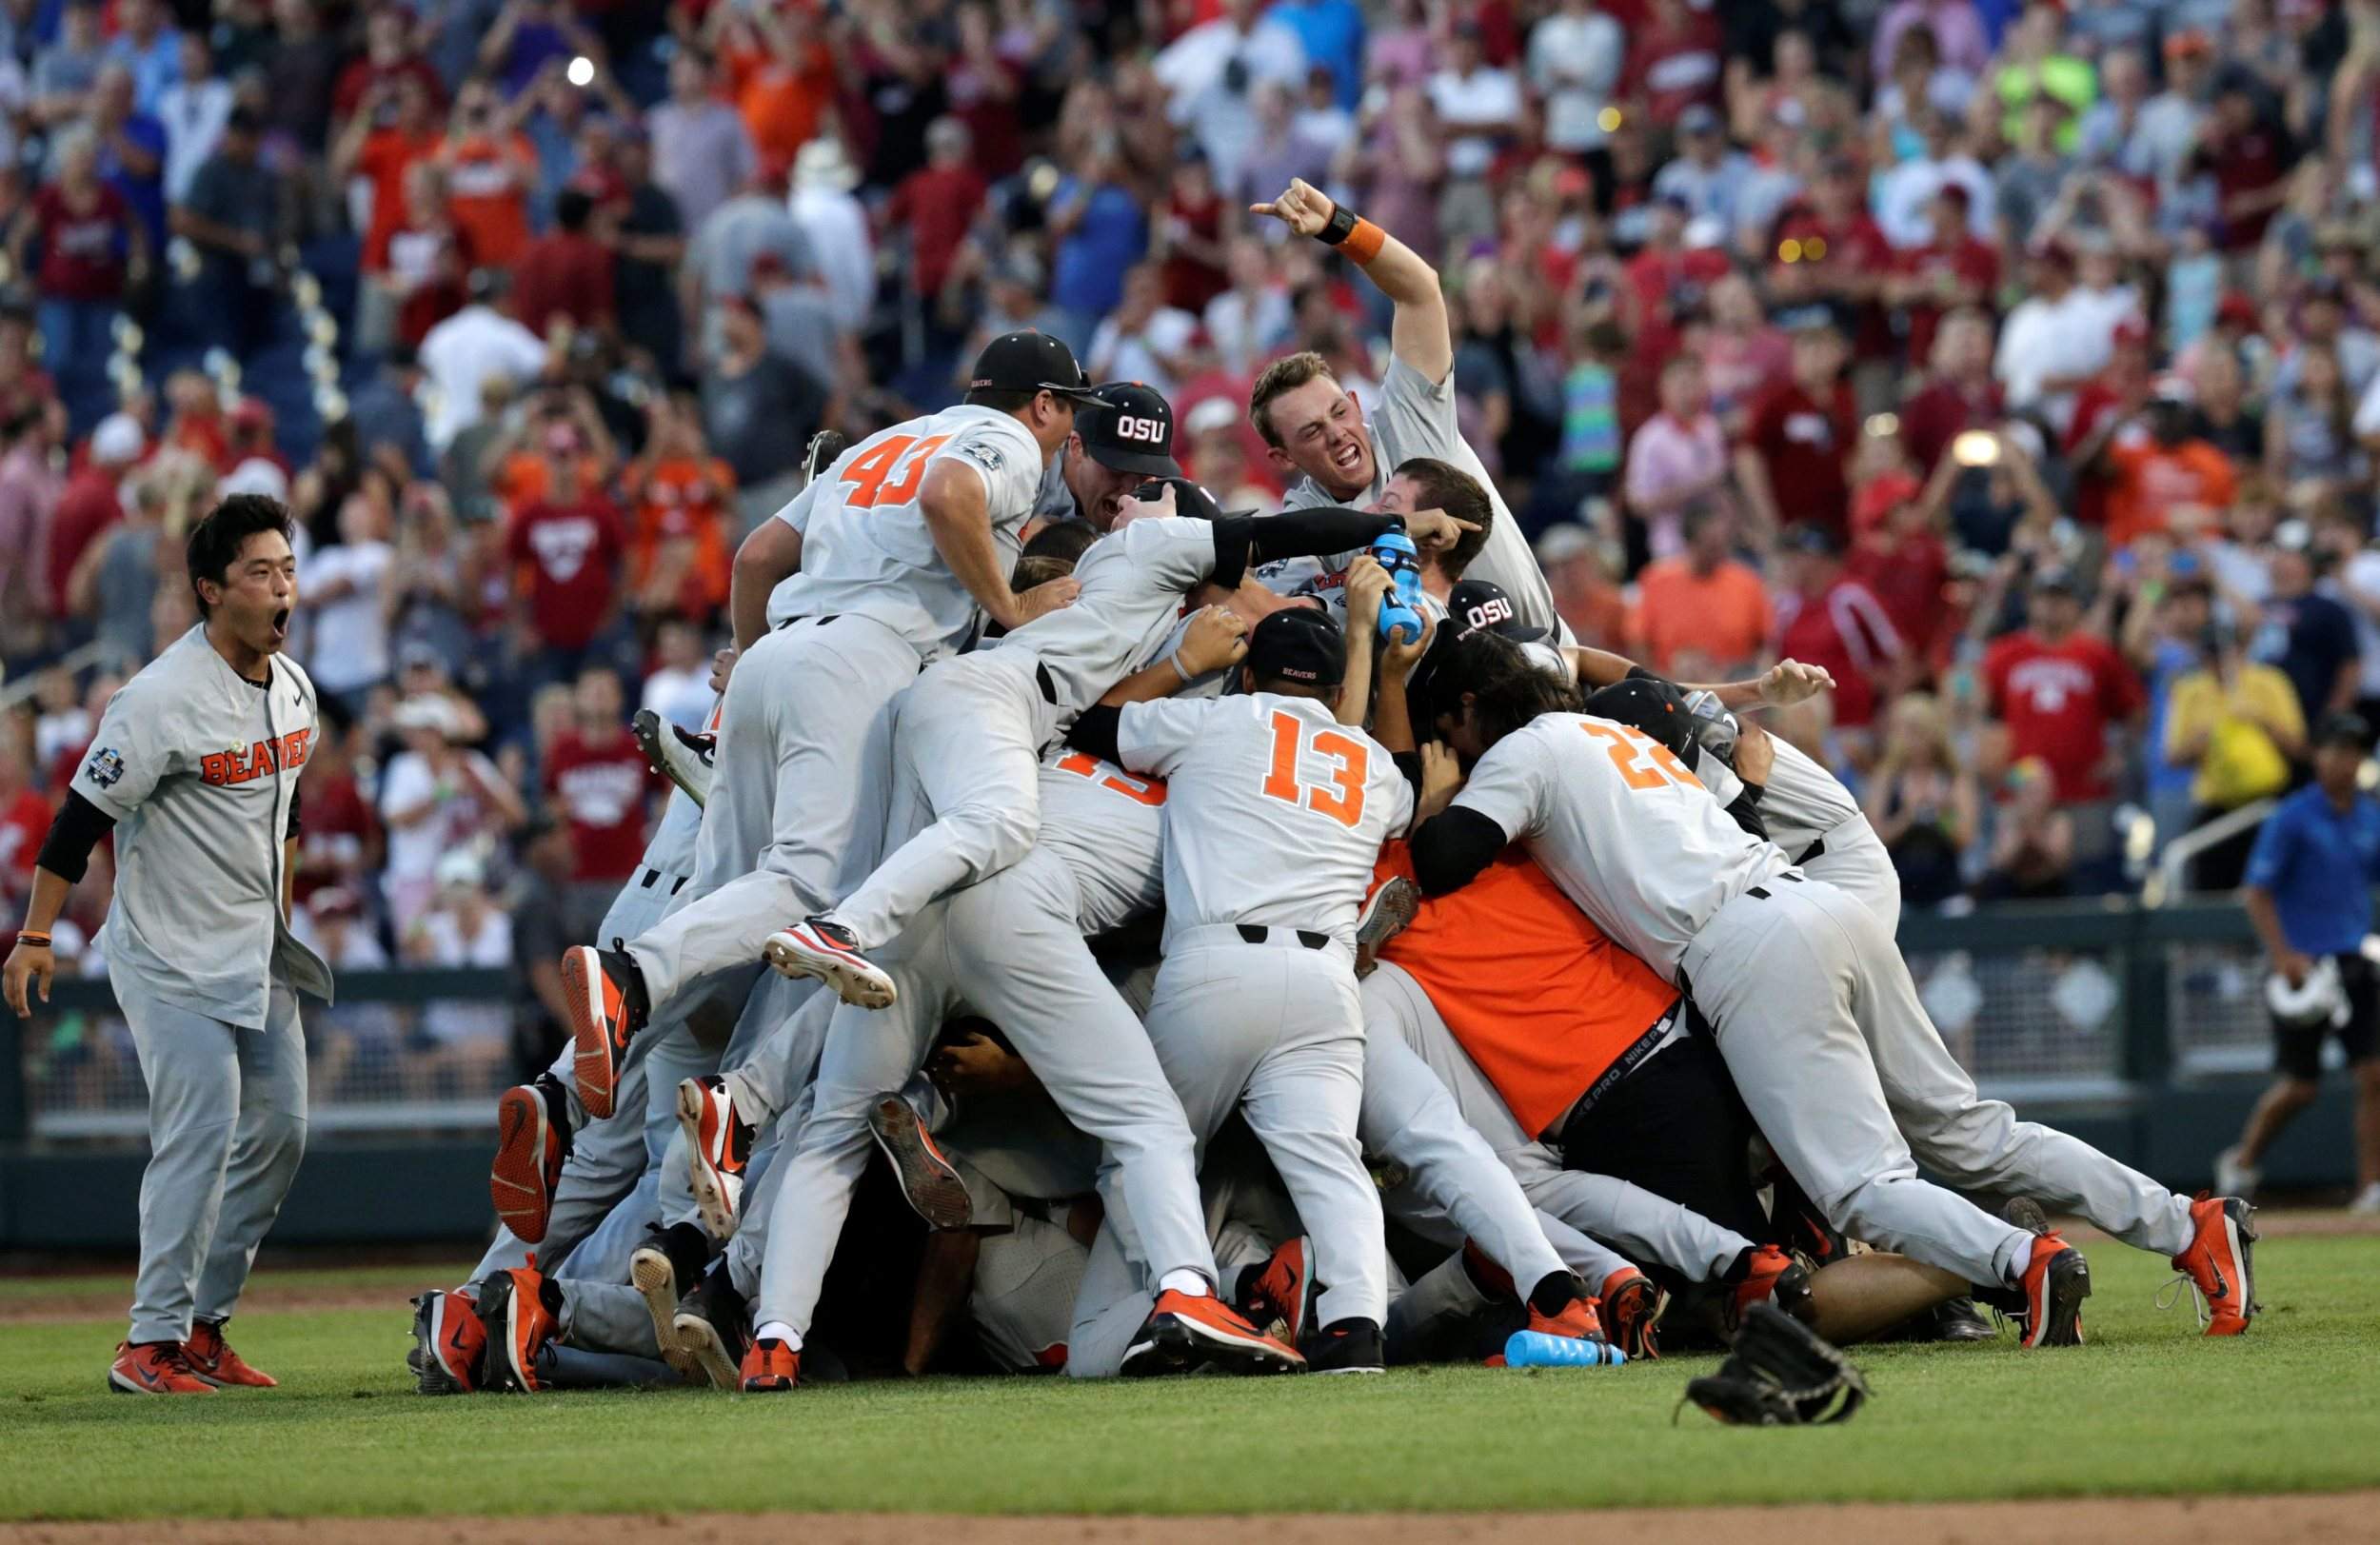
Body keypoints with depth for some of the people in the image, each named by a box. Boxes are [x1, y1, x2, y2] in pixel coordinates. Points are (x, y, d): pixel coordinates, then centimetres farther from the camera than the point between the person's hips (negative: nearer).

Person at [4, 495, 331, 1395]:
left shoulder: (293, 688, 5)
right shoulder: (163, 698, -20)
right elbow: (84, 815, -18)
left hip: (256, 954, 8)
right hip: (172, 958, -8)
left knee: (278, 1131, 7)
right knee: (200, 1134, -15)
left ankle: (201, 1325, 18)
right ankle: (150, 1345, -10)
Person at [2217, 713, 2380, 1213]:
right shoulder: (2292, 818, -8)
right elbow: (2257, 893, -9)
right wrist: (2284, 957, -18)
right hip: (2304, 962, -5)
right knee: (2299, 1084, 0)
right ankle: (2242, 1162, 23)